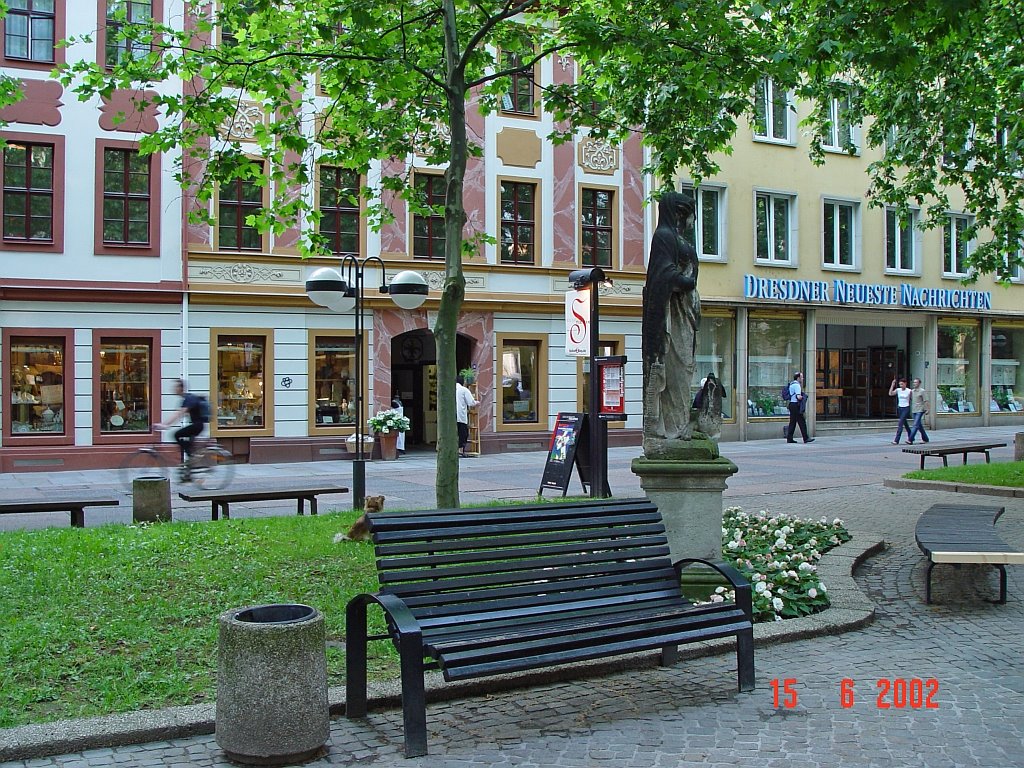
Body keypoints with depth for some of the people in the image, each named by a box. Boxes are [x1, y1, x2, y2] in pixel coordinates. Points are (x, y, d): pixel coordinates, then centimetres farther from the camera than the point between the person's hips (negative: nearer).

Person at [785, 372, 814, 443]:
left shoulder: (791, 384, 17)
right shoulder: (797, 385, -14)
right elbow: (799, 397, -23)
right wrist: (804, 397, -3)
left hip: (791, 405, 10)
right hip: (796, 405, -10)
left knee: (792, 422, 10)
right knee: (801, 422, -6)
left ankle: (789, 438, 9)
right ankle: (805, 438, -5)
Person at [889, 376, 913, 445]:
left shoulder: (909, 391, -7)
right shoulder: (898, 390, 3)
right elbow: (890, 393, -10)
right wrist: (892, 385, -15)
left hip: (906, 408, -5)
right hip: (900, 408, 5)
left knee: (900, 424, -13)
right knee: (905, 424, 16)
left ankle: (896, 440, -15)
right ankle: (911, 438, 32)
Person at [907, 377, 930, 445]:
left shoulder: (922, 391, -7)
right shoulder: (912, 391, 13)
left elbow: (926, 401, -9)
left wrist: (926, 410, -14)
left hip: (920, 410, -8)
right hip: (914, 411, 8)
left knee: (916, 425, -13)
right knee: (919, 425, 13)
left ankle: (910, 440, -20)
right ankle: (925, 439, 25)